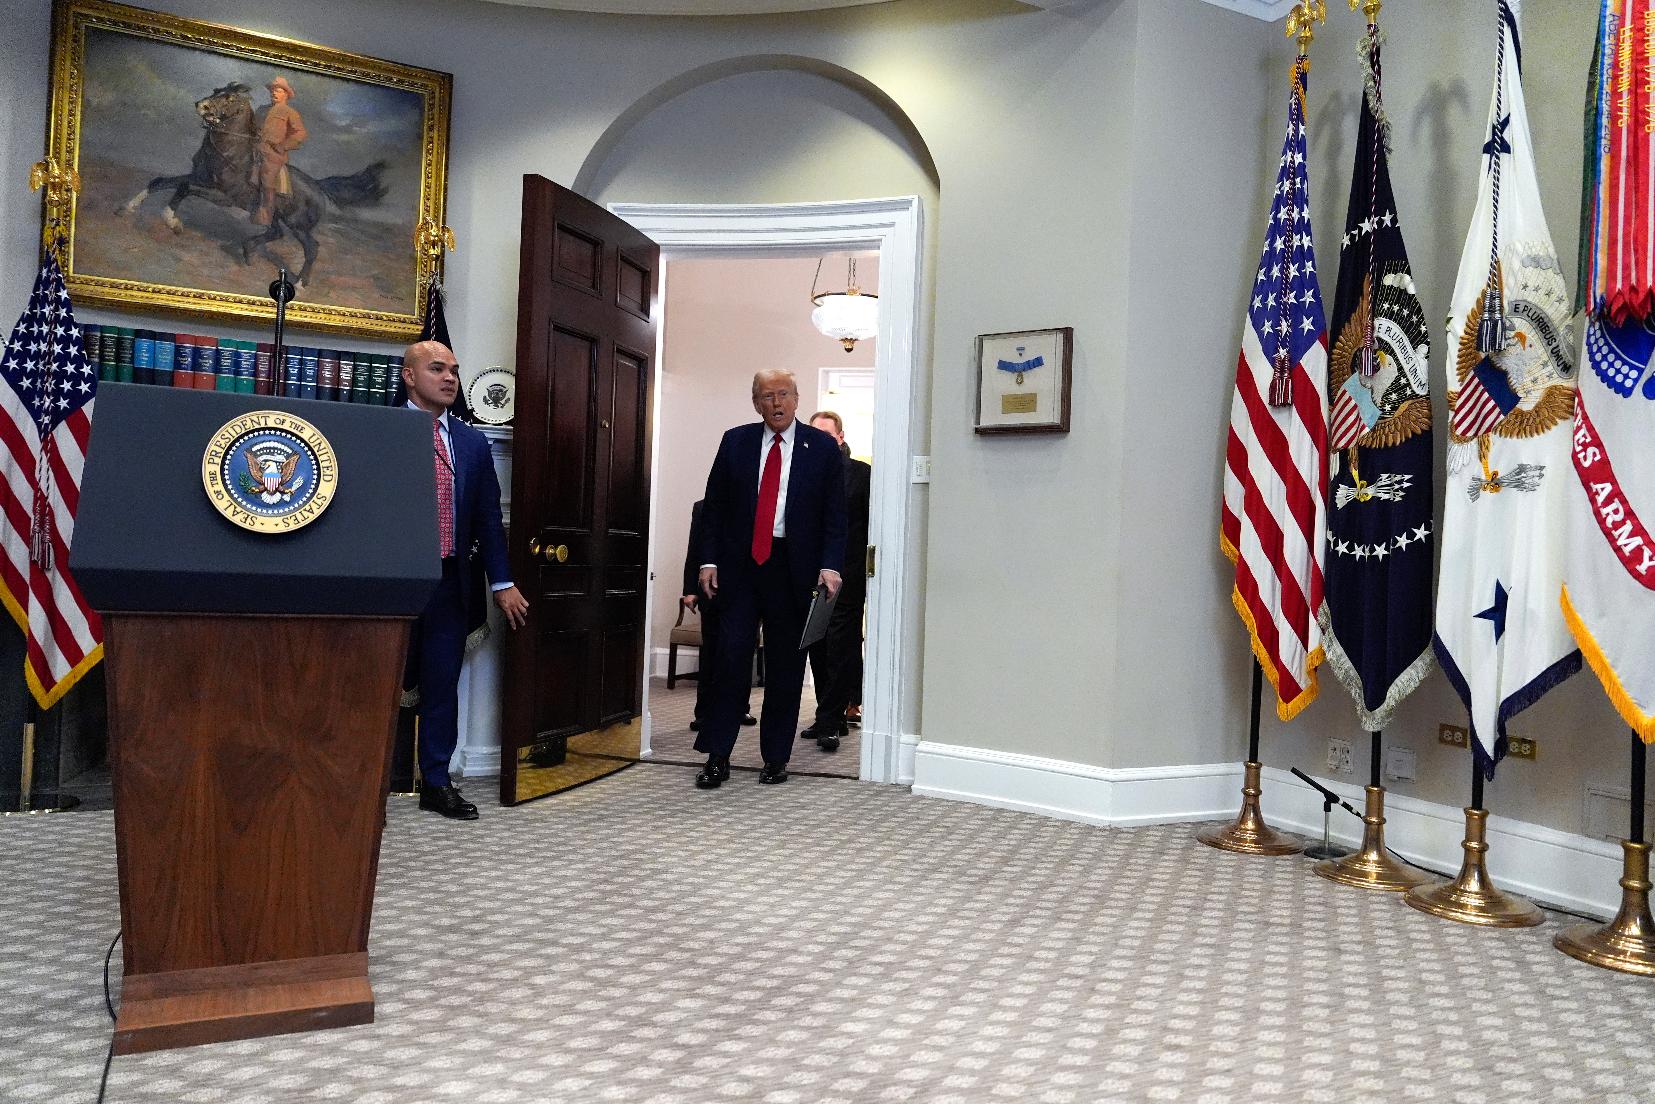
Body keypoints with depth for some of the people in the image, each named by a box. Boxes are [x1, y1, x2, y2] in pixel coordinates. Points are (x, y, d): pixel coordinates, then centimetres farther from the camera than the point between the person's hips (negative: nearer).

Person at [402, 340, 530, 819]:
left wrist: (502, 582, 7)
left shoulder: (473, 443, 12)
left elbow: (488, 517, 12)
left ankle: (436, 782, 19)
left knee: (442, 685, 9)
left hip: (449, 581, 4)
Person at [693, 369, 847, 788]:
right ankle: (717, 757, 6)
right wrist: (709, 560, 0)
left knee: (785, 666, 6)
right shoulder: (735, 441, 8)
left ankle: (775, 758, 17)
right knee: (730, 657, -3)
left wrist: (830, 566, -9)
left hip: (793, 568, 0)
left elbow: (835, 513, 2)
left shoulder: (822, 447, 4)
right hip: (739, 564, 1)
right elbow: (714, 506, 8)